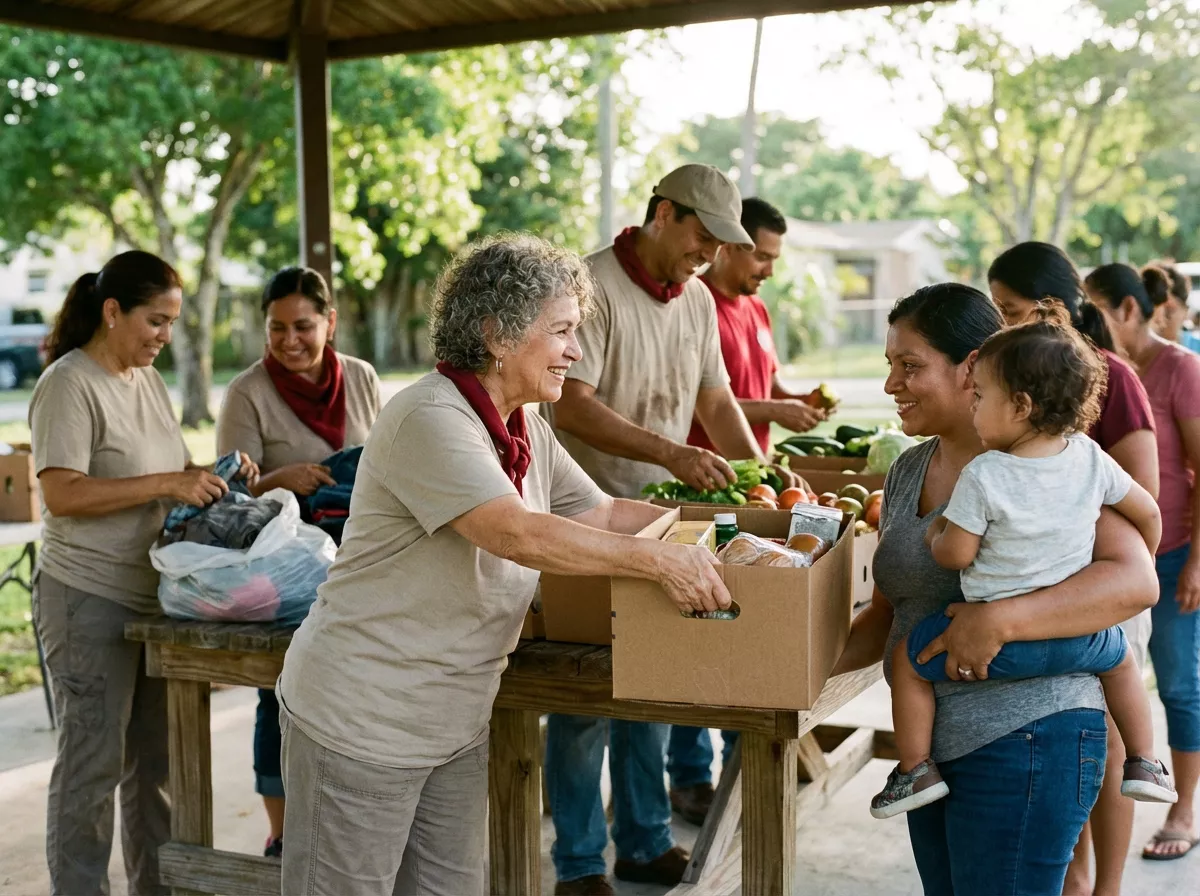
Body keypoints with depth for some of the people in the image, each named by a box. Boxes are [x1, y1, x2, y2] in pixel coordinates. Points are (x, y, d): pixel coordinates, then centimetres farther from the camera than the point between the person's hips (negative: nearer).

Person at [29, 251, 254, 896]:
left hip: (156, 596, 8)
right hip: (90, 600, -8)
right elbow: (62, 496, -22)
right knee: (93, 762, 0)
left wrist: (214, 475, 1)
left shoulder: (148, 381, 12)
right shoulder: (69, 385, -12)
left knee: (154, 758, 14)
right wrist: (166, 484, -25)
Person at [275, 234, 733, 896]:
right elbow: (521, 535, -32)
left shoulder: (526, 430, 7)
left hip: (456, 723, 9)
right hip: (362, 724, -9)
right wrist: (660, 561, -29)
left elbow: (602, 516, 11)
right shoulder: (431, 419, -22)